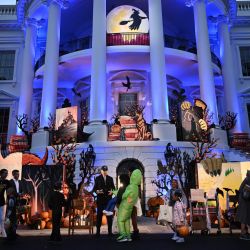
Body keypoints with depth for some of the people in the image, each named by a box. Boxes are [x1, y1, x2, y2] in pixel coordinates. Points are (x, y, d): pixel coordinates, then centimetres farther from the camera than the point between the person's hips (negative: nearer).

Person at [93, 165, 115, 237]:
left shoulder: (110, 178, 12)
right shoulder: (98, 178, 6)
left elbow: (113, 187, 10)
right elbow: (94, 188, 2)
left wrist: (112, 191, -11)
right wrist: (97, 191, -19)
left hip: (108, 199, 2)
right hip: (100, 199, -2)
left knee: (109, 215, 4)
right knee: (99, 215, -2)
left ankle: (110, 231, 11)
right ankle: (98, 231, 3)